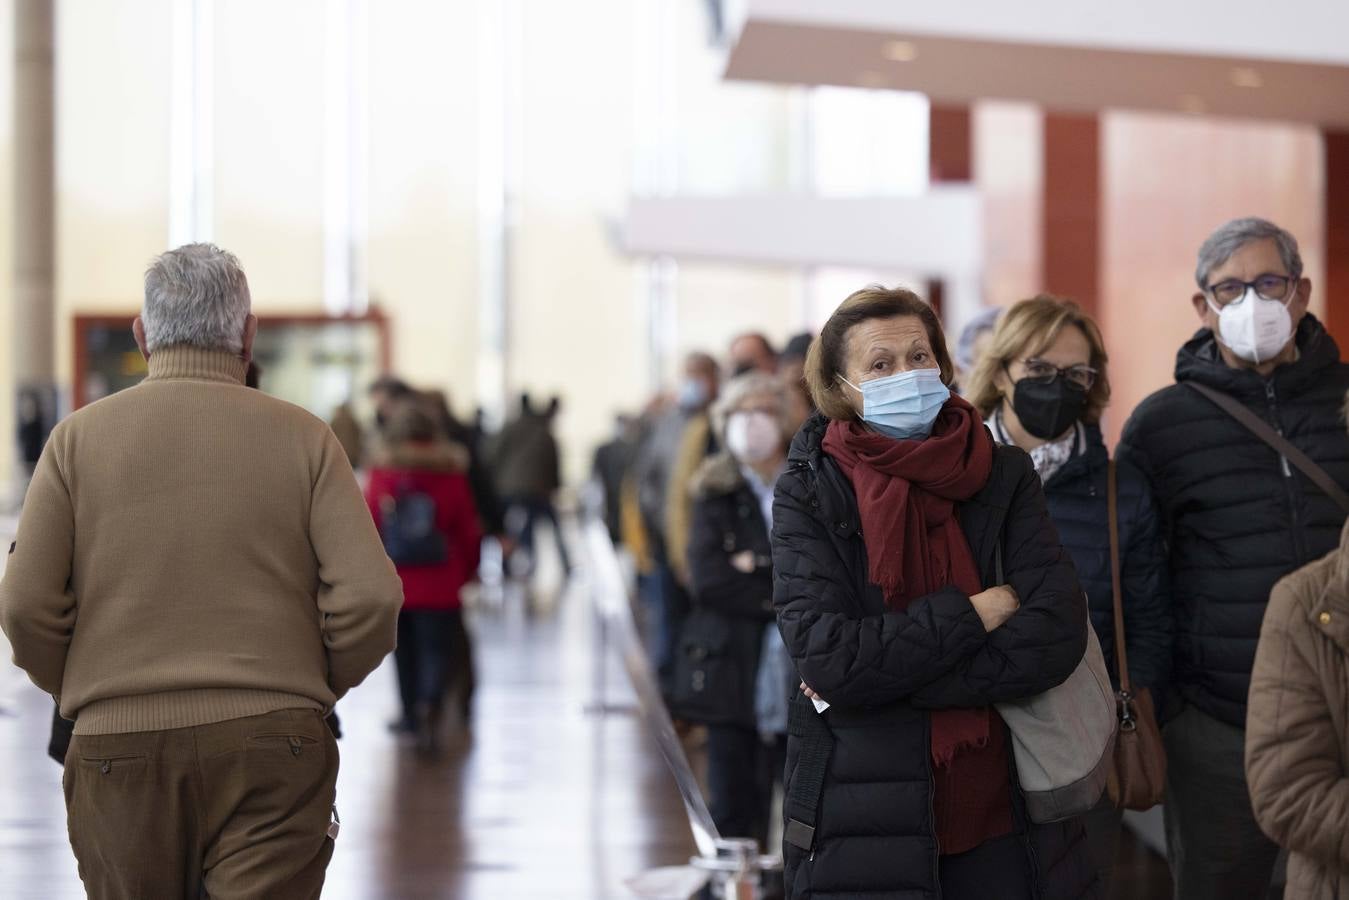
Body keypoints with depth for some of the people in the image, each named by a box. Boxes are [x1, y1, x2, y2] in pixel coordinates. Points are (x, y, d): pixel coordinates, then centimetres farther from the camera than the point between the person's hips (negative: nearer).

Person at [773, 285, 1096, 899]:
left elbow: (1057, 635, -11)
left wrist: (881, 675, -16)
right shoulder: (807, 496, -3)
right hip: (865, 825, -2)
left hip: (1002, 816, 2)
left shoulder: (1005, 475, 2)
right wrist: (972, 614, -15)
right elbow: (825, 658, -16)